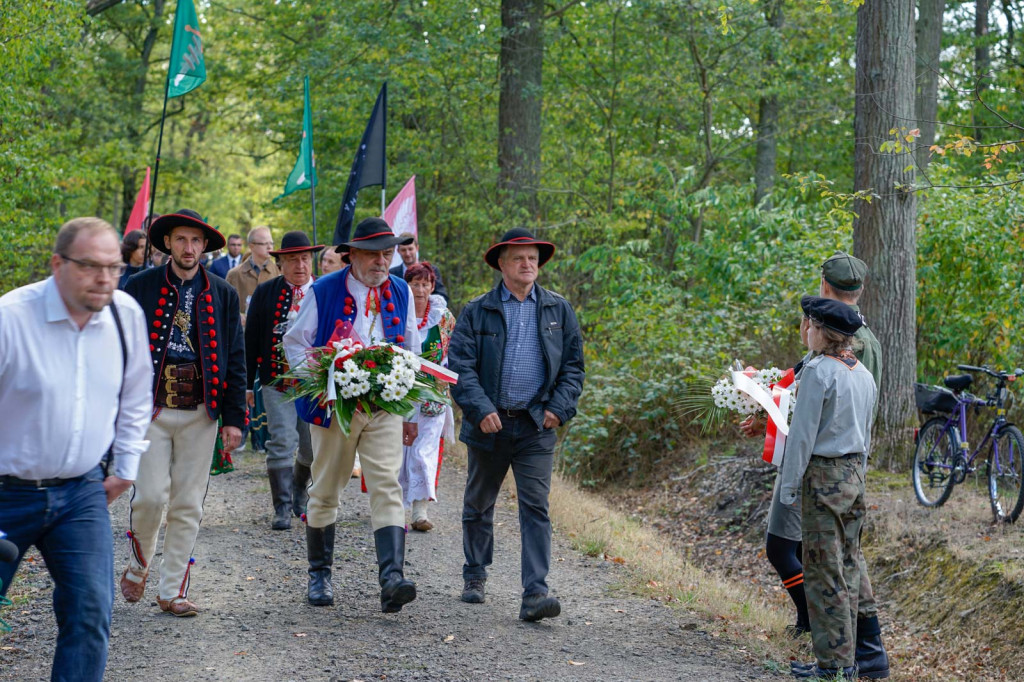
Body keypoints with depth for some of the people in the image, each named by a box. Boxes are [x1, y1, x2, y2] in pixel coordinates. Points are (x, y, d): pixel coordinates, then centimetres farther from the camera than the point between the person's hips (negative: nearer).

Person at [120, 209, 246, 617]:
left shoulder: (222, 295, 9)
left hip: (200, 411, 2)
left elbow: (235, 359, 10)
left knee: (188, 506, 3)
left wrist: (234, 418, 3)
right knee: (151, 495, -9)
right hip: (152, 407, -2)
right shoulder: (140, 287, 3)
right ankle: (137, 567, 18)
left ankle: (173, 591, 12)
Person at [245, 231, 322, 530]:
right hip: (277, 380, -1)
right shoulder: (265, 292, 2)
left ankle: (299, 490, 36)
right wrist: (247, 383, 4)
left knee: (312, 446, 7)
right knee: (282, 442, -9)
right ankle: (282, 508, 0)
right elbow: (251, 340, 5)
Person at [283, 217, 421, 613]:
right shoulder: (324, 292, -2)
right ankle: (319, 574, 25)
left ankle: (392, 578, -24)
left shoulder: (400, 294, 8)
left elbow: (411, 353, 16)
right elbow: (294, 341, 4)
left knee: (387, 486, -14)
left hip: (384, 407, 1)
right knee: (325, 492, 8)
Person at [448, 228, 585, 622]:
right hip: (489, 425, 0)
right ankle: (475, 577, 32)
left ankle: (535, 594, -14)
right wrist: (480, 410, -17)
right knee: (479, 506, 13)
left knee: (535, 508, -10)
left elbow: (573, 364, 11)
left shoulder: (558, 311, 8)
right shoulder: (477, 312, 1)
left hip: (536, 427, 0)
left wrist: (559, 407, -3)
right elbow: (460, 366, -4)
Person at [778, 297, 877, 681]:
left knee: (824, 572, -3)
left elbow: (802, 435, -14)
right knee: (847, 568, 12)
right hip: (854, 476, 8)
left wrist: (788, 487, -9)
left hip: (823, 476, -8)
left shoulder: (818, 371, -14)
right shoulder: (863, 373, 11)